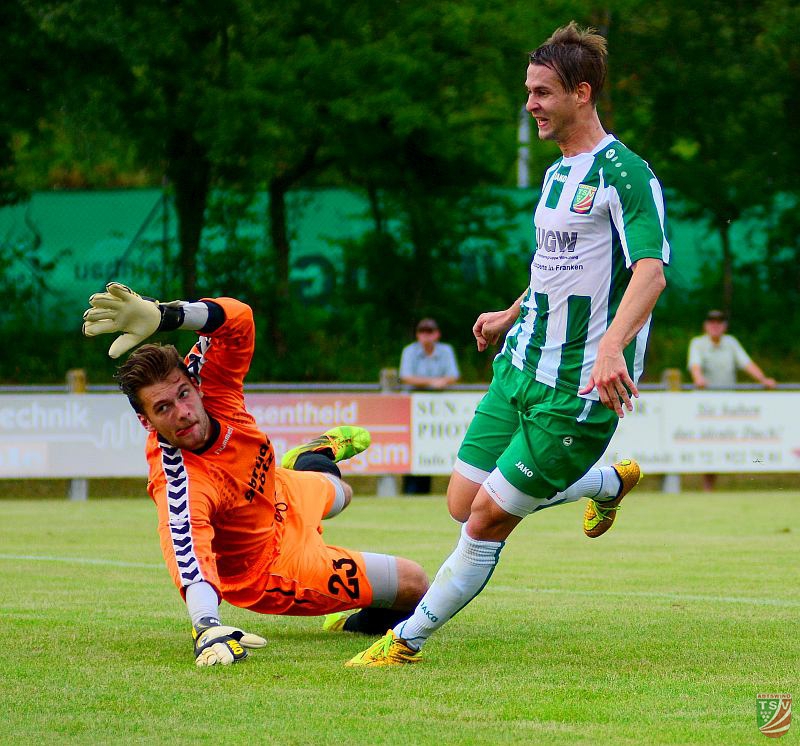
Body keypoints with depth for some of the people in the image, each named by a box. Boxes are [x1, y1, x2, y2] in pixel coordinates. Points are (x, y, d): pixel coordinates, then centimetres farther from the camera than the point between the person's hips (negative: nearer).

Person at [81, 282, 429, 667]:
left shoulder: (212, 381, -29)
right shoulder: (179, 485, -46)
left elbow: (237, 317, -33)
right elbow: (191, 562, -57)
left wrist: (162, 315, -49)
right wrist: (207, 629, -75)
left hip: (282, 494, 7)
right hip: (274, 568, -7)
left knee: (337, 492, 42)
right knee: (414, 584, -1)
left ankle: (314, 453, 75)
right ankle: (366, 624, 30)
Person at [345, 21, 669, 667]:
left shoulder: (624, 173, -15)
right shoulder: (558, 174, 13)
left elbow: (651, 269, -25)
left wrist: (612, 347, -38)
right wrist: (511, 316, 36)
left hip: (577, 388, -9)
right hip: (522, 366, 9)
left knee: (489, 518, -6)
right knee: (464, 503, 9)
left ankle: (407, 640, 8)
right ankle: (609, 481, 32)